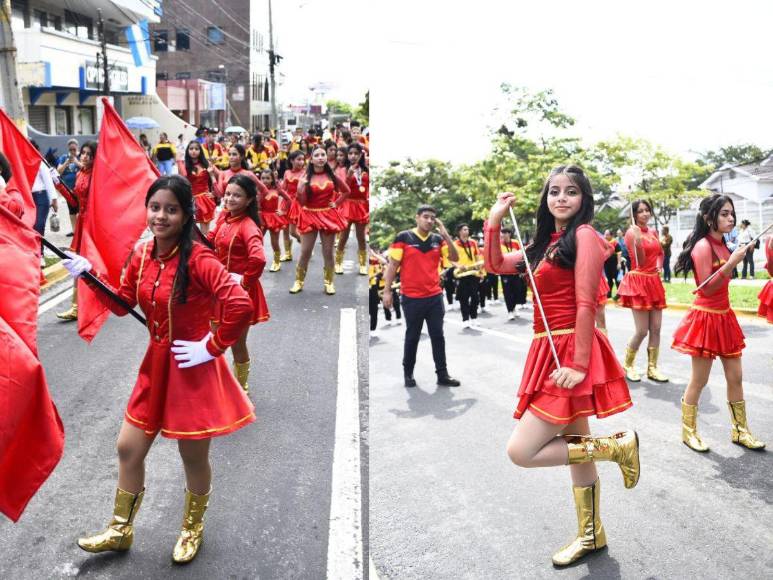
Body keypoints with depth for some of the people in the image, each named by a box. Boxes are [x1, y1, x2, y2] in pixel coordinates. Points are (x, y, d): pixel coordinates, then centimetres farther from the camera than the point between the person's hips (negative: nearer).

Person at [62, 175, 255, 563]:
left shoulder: (198, 259, -21)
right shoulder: (141, 255, 1)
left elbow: (241, 306, -29)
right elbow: (122, 304, 12)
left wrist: (213, 347, -21)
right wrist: (89, 276, 0)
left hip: (193, 370, -6)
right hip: (156, 366, 7)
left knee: (193, 456, 11)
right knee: (128, 448, 16)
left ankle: (192, 529, 39)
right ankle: (120, 530, 39)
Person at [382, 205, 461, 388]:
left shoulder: (438, 239, 7)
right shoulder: (403, 237, -5)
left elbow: (454, 258, 0)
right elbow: (393, 265, -5)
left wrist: (445, 234, -8)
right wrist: (387, 291, -8)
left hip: (435, 297, 3)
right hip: (411, 298, -3)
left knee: (438, 336, 6)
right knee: (412, 336, 8)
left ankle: (442, 374, 13)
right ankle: (408, 373, 24)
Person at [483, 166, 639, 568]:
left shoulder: (584, 235, -9)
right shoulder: (546, 243, 15)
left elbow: (585, 304, -16)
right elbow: (496, 265, 21)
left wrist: (579, 364, -20)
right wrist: (494, 221, 11)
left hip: (570, 352, -9)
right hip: (551, 351, 9)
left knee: (521, 452, -10)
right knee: (574, 447, 17)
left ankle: (616, 445, 2)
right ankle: (591, 535, 33)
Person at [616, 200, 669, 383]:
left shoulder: (653, 233, 11)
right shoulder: (631, 233, -10)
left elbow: (660, 253, 28)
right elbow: (640, 262, -17)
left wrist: (659, 265, 8)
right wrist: (638, 241, -32)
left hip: (654, 281, 7)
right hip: (638, 281, -7)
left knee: (656, 328, 5)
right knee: (642, 331, -7)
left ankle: (652, 368, 14)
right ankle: (628, 365, 13)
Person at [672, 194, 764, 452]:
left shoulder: (722, 245, 10)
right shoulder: (702, 246, -16)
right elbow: (707, 288, -21)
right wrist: (731, 263, -25)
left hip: (724, 316, 9)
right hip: (706, 317, -8)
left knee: (736, 377, 13)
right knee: (699, 380, 2)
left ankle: (739, 430, 26)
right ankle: (688, 430, 18)